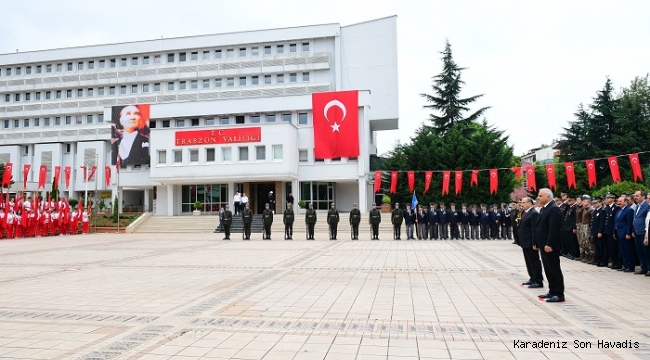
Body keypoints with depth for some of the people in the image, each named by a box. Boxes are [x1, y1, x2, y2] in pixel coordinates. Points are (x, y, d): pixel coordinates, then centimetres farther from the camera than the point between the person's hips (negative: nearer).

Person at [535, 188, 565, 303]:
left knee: (554, 269, -3)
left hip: (550, 246, -10)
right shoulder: (543, 209, 15)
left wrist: (549, 244, -25)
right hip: (544, 245, 10)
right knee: (548, 270, 14)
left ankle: (559, 294, 4)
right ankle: (552, 291, 22)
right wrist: (537, 242, 17)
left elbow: (554, 228, -22)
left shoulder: (554, 209, -15)